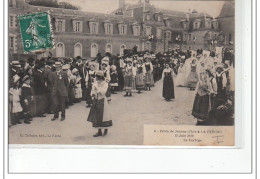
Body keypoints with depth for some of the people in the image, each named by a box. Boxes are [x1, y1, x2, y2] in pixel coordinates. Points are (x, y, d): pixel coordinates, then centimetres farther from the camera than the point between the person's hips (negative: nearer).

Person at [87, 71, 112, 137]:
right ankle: (99, 131, 13)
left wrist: (97, 87, -21)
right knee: (96, 116, 5)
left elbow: (103, 92, -21)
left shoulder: (105, 84, -9)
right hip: (96, 100, 5)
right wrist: (92, 94, -6)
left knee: (103, 115, -1)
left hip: (102, 101, -5)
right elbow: (92, 90, 15)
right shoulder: (95, 83, 6)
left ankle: (106, 129, 21)